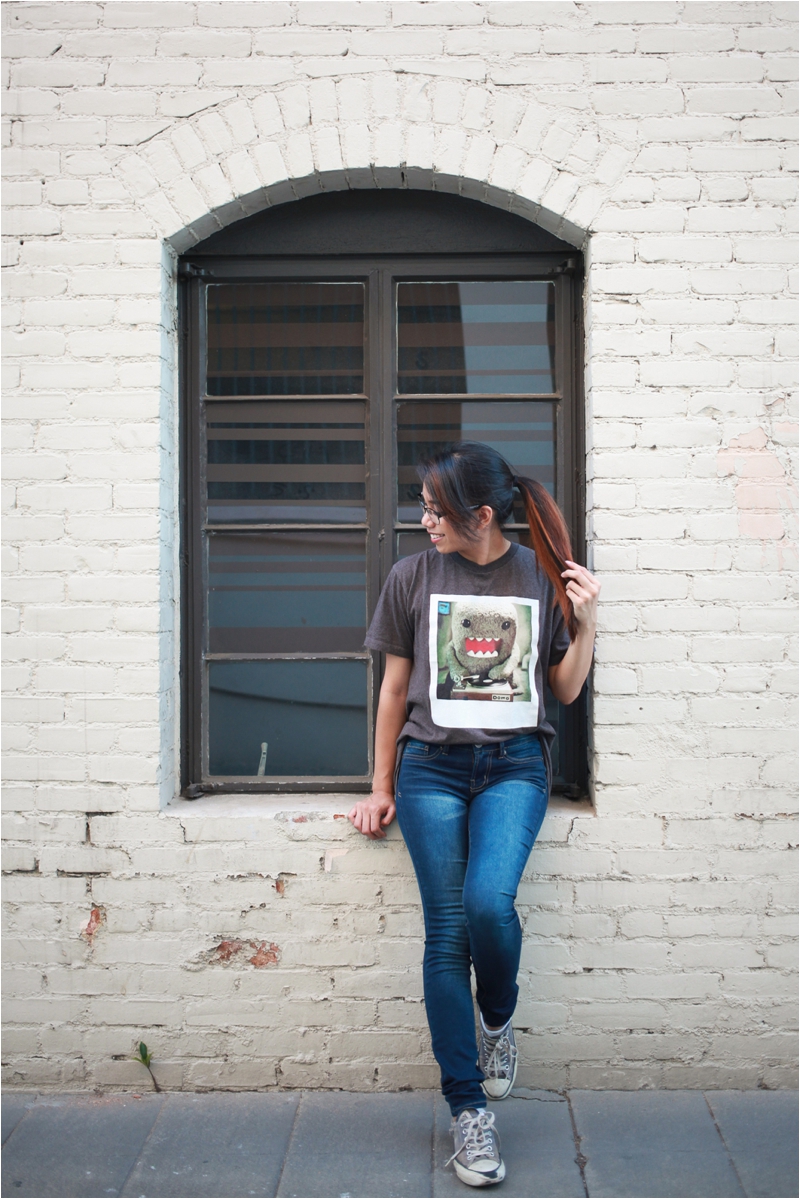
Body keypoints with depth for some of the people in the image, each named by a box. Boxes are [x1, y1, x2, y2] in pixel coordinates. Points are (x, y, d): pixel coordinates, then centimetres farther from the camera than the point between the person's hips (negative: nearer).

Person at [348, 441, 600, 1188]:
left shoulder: (543, 576, 3)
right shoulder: (413, 578, 3)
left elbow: (566, 690, 9)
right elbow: (395, 687, 10)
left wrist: (586, 621, -6)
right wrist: (382, 788, 11)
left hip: (514, 765, 0)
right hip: (432, 764, 1)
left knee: (490, 902, -23)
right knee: (446, 933, -4)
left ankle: (498, 1020, 10)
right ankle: (469, 1110, 7)